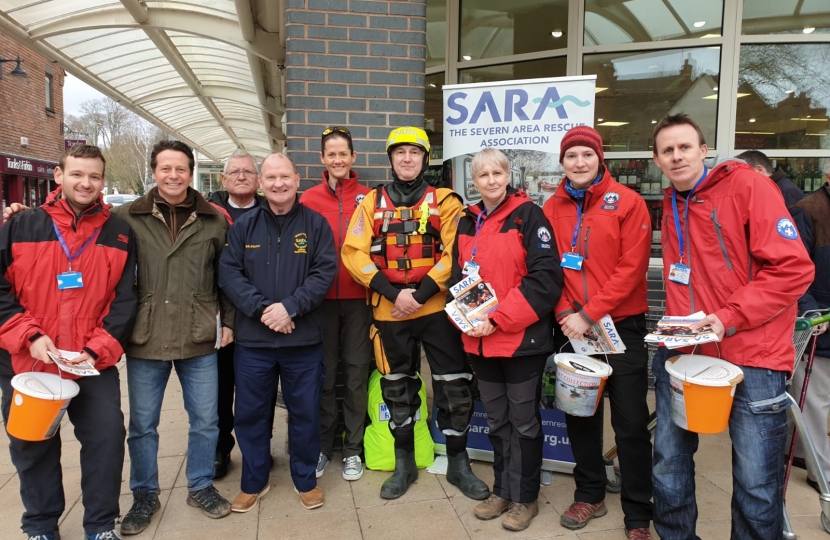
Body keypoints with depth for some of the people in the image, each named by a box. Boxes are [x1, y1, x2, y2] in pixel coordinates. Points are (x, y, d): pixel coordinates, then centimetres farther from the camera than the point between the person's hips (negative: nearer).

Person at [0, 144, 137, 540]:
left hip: (95, 365, 0)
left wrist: (97, 350, -11)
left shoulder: (119, 234, 1)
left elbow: (124, 301, -1)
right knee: (32, 446, 13)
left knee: (107, 439, 1)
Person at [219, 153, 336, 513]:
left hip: (304, 339, -1)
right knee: (250, 414, 12)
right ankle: (254, 481, 32)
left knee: (305, 412, 10)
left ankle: (306, 479, 31)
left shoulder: (315, 224, 0)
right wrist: (261, 308, -18)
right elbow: (229, 273, -4)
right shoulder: (243, 226, 4)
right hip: (252, 339, 1)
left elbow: (325, 272, -8)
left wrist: (290, 306, -19)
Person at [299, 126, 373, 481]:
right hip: (321, 298, 0)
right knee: (324, 374, 9)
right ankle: (322, 446, 25)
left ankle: (353, 448, 22)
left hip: (358, 298, 0)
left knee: (356, 373, 7)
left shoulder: (367, 198, 3)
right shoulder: (309, 199, 3)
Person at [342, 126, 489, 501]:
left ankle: (458, 464, 21)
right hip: (390, 311, 2)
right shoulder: (372, 202, 6)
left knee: (453, 386, 2)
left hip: (437, 308, -1)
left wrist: (420, 295, -16)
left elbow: (455, 254, -7)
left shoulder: (444, 201, 2)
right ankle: (404, 464, 30)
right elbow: (354, 254, -4)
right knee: (397, 387, 13)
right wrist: (394, 293, -14)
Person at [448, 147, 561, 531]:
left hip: (522, 339, -5)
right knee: (497, 421, 18)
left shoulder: (529, 215, -8)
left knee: (523, 421, 8)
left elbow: (546, 278, -16)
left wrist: (497, 319, -19)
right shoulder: (467, 223, 10)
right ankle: (503, 491, 34)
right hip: (479, 341, 6)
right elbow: (458, 276, 15)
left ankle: (524, 498, 25)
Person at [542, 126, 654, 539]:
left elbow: (632, 268, -13)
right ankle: (590, 495, 33)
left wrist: (589, 315, -17)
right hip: (571, 329, 4)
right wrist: (565, 314, -11)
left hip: (620, 327, -3)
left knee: (631, 424, 3)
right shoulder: (552, 209, 5)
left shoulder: (628, 203, -6)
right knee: (579, 417, 14)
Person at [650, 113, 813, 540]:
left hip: (750, 357, -5)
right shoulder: (670, 204, 12)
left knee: (756, 483, 2)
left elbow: (794, 268, -13)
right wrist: (678, 321, 6)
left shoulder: (746, 185, -7)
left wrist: (728, 319, -19)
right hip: (682, 352, 6)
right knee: (669, 464, 10)